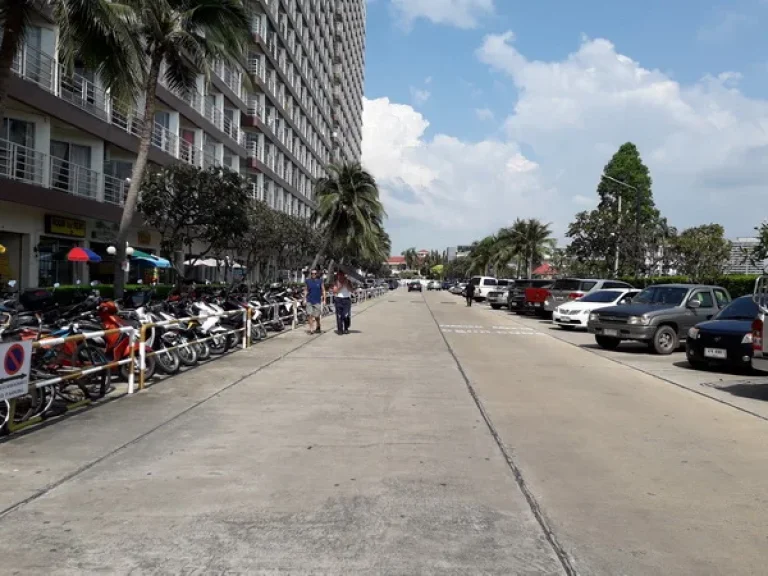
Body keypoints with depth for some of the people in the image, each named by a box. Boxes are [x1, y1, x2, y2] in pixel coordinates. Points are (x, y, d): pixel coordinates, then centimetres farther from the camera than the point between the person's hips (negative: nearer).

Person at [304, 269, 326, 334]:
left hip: (317, 300, 0)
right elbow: (305, 290, 9)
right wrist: (304, 299, 2)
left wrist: (324, 299, -2)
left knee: (317, 316, 9)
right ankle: (311, 329, -5)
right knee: (310, 315, -7)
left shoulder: (320, 281, 2)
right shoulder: (307, 281, 3)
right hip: (309, 300, 0)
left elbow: (323, 290, 4)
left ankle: (318, 328, 31)